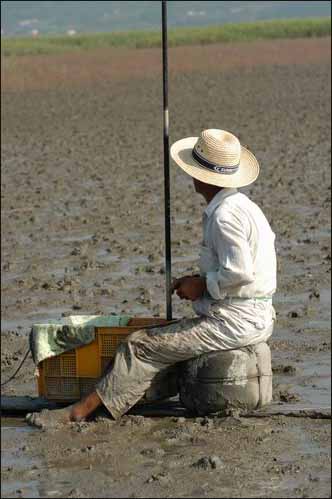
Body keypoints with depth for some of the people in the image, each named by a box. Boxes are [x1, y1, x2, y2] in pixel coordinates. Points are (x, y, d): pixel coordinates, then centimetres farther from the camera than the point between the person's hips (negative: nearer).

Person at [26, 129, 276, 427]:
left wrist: (202, 286, -11)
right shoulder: (242, 205, 14)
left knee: (141, 346, -8)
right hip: (257, 319, 10)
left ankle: (82, 410, -6)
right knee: (166, 336, 23)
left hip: (234, 322, -10)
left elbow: (240, 272, -27)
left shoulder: (225, 215, -18)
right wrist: (200, 281, 11)